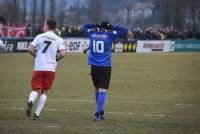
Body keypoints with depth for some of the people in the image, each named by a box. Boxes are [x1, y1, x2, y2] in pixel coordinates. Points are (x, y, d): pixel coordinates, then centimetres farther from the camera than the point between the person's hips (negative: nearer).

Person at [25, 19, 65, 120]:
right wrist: (54, 59, 12)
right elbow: (62, 54, -8)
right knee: (44, 92, 11)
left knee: (36, 89, 9)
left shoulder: (39, 37, 2)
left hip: (38, 67, -1)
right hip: (50, 68, 1)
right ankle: (37, 114, 3)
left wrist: (36, 55, 13)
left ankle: (30, 101, -25)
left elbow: (30, 49, -7)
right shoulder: (58, 40, 3)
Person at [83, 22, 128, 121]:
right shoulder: (109, 35, -4)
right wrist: (112, 27, 8)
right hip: (105, 67, -3)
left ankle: (100, 111, 24)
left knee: (97, 89, 17)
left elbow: (85, 26, 26)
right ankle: (98, 113, -12)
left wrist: (97, 26, 20)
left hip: (94, 67, 3)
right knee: (102, 91, -3)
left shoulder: (92, 34, 4)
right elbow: (124, 31, 2)